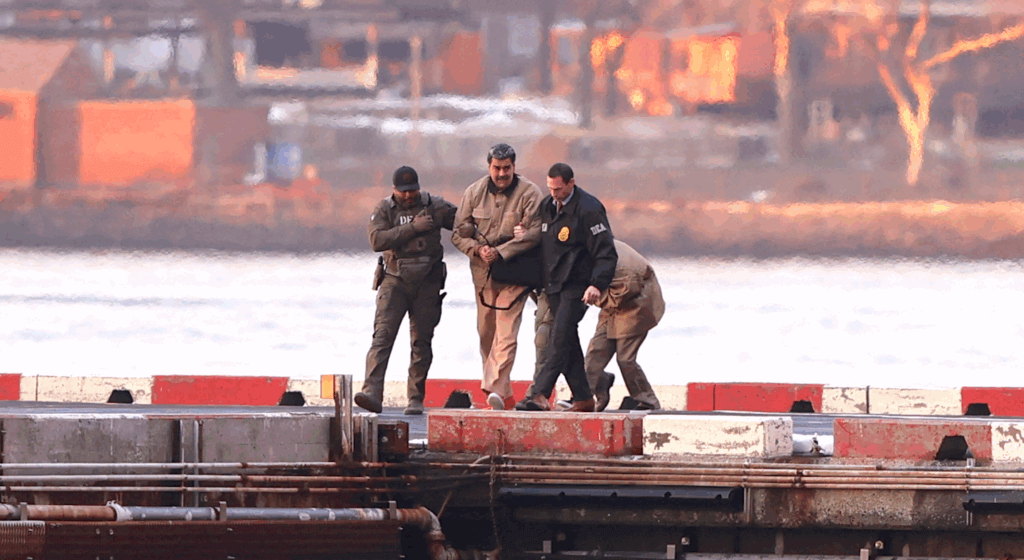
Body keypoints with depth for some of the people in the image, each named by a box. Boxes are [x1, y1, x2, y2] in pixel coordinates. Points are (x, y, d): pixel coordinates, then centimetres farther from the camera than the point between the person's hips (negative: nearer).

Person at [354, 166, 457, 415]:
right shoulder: (384, 209, 1)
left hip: (426, 283, 1)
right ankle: (372, 392, -23)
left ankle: (416, 399, 10)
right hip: (395, 280, -1)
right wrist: (413, 228, -18)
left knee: (421, 341, 2)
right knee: (383, 335, -13)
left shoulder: (435, 206, 3)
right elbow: (377, 240, -14)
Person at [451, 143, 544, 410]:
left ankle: (496, 387, -23)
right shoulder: (474, 193, 5)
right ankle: (503, 392, 19)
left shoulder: (529, 194, -7)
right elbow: (459, 233, 6)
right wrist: (478, 249, -14)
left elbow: (534, 234, -15)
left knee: (506, 331, -14)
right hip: (483, 271, 5)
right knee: (486, 332, 8)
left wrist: (501, 252, -20)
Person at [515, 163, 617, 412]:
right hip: (553, 284, 8)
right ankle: (583, 398, 12)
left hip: (576, 286, -8)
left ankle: (539, 394, -24)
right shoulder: (547, 206, 11)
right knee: (566, 341, 7)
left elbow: (605, 253, -15)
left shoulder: (588, 210, -12)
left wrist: (597, 284, -27)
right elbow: (542, 244, 24)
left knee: (560, 338, -16)